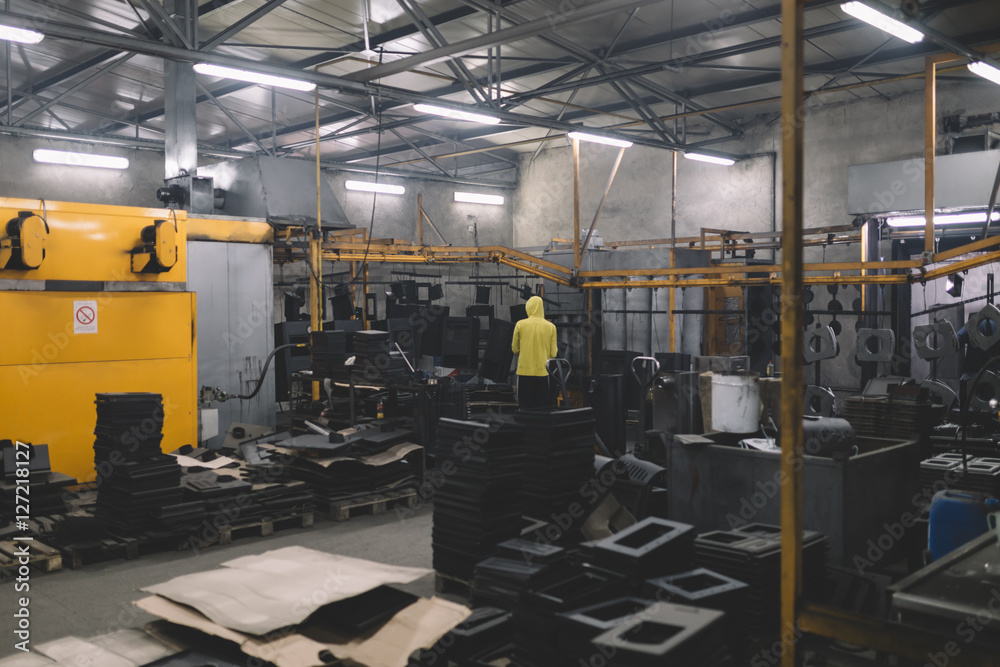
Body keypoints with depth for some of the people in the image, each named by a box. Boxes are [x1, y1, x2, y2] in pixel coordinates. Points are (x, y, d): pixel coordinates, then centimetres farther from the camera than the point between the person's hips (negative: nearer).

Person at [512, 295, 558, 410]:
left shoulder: (520, 324, -3)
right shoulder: (551, 327, -2)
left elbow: (515, 350, 3)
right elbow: (553, 353, 0)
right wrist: (556, 349, 20)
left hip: (525, 372, 0)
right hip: (543, 372, 0)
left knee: (525, 407, 5)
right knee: (544, 409, 6)